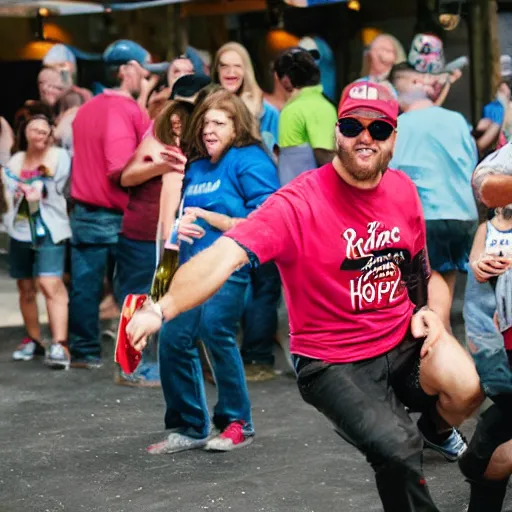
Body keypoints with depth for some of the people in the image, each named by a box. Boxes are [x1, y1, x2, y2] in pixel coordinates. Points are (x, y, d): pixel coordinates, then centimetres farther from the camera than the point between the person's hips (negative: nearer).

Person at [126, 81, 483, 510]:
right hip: (334, 364, -5)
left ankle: (436, 428, 13)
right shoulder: (299, 203, -19)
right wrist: (160, 310, -46)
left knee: (466, 389, -23)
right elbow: (225, 256, -32)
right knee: (398, 450, -26)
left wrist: (425, 311, 2)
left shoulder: (402, 189, 0)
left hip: (403, 340, 5)